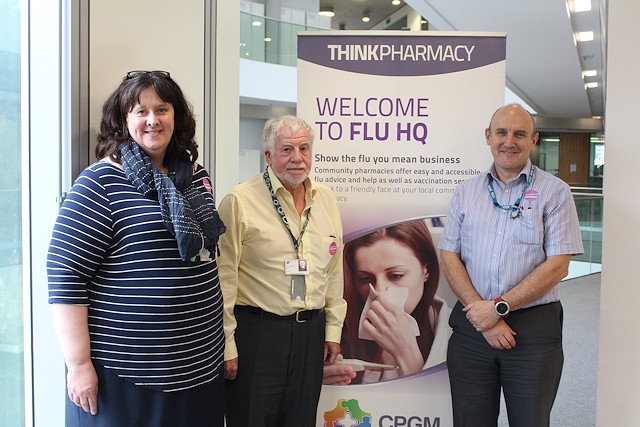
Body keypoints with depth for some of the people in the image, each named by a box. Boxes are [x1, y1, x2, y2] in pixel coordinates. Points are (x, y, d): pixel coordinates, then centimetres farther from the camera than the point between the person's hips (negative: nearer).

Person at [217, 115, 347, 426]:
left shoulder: (326, 200, 7)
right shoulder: (240, 202, -10)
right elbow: (223, 278, -10)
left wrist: (333, 329, 13)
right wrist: (226, 344, -9)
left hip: (311, 331, 5)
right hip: (256, 332, -5)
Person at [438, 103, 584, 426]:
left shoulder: (554, 192, -1)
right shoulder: (466, 191, 8)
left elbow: (557, 266, -8)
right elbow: (448, 256, 2)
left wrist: (498, 307, -13)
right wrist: (482, 315, -9)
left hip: (534, 328, -2)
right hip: (472, 324, 3)